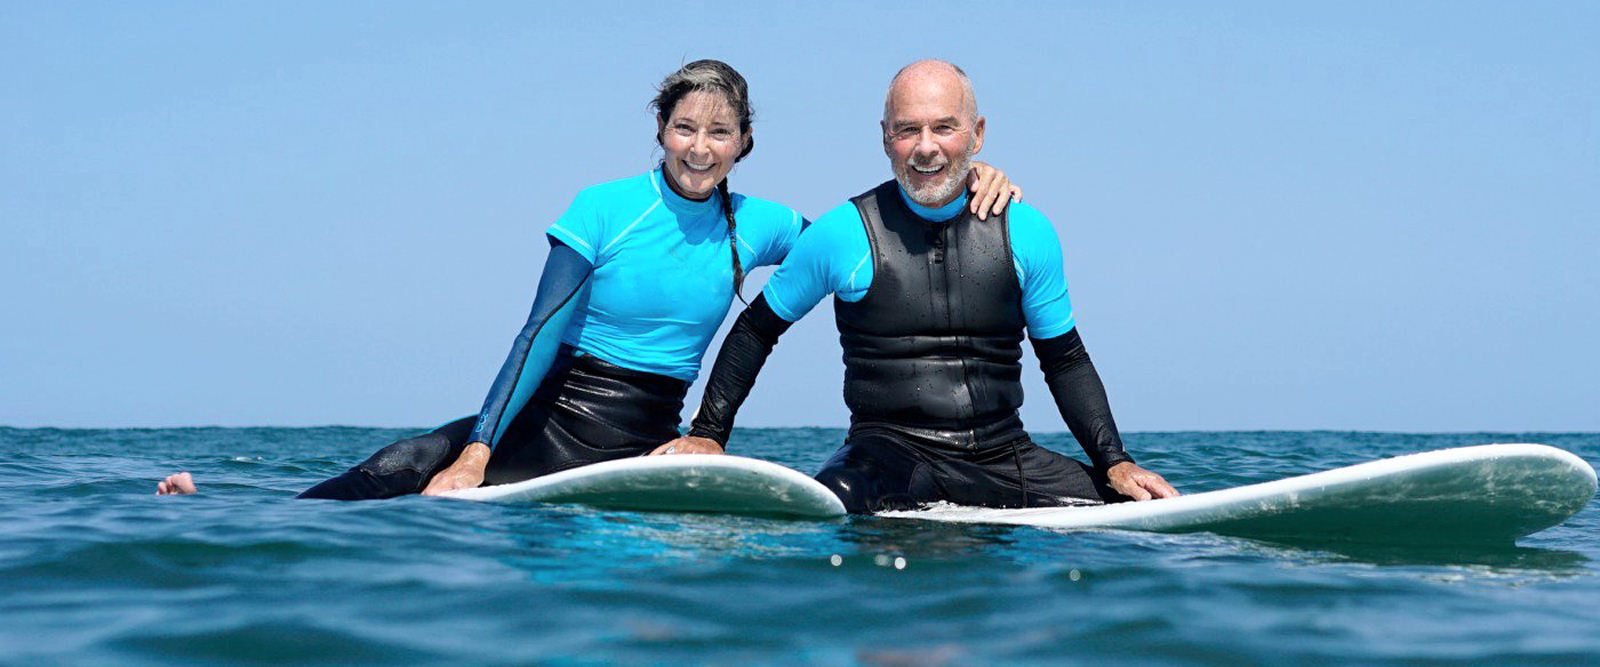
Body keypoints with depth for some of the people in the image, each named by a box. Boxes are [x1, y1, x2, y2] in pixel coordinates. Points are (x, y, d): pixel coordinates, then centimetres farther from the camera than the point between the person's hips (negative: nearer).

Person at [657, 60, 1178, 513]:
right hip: (885, 455, -4)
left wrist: (1115, 463, 3)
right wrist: (709, 435, 5)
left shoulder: (1026, 232, 5)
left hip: (1005, 458, 5)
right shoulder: (842, 234, -2)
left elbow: (1066, 361, 14)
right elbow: (757, 328, 12)